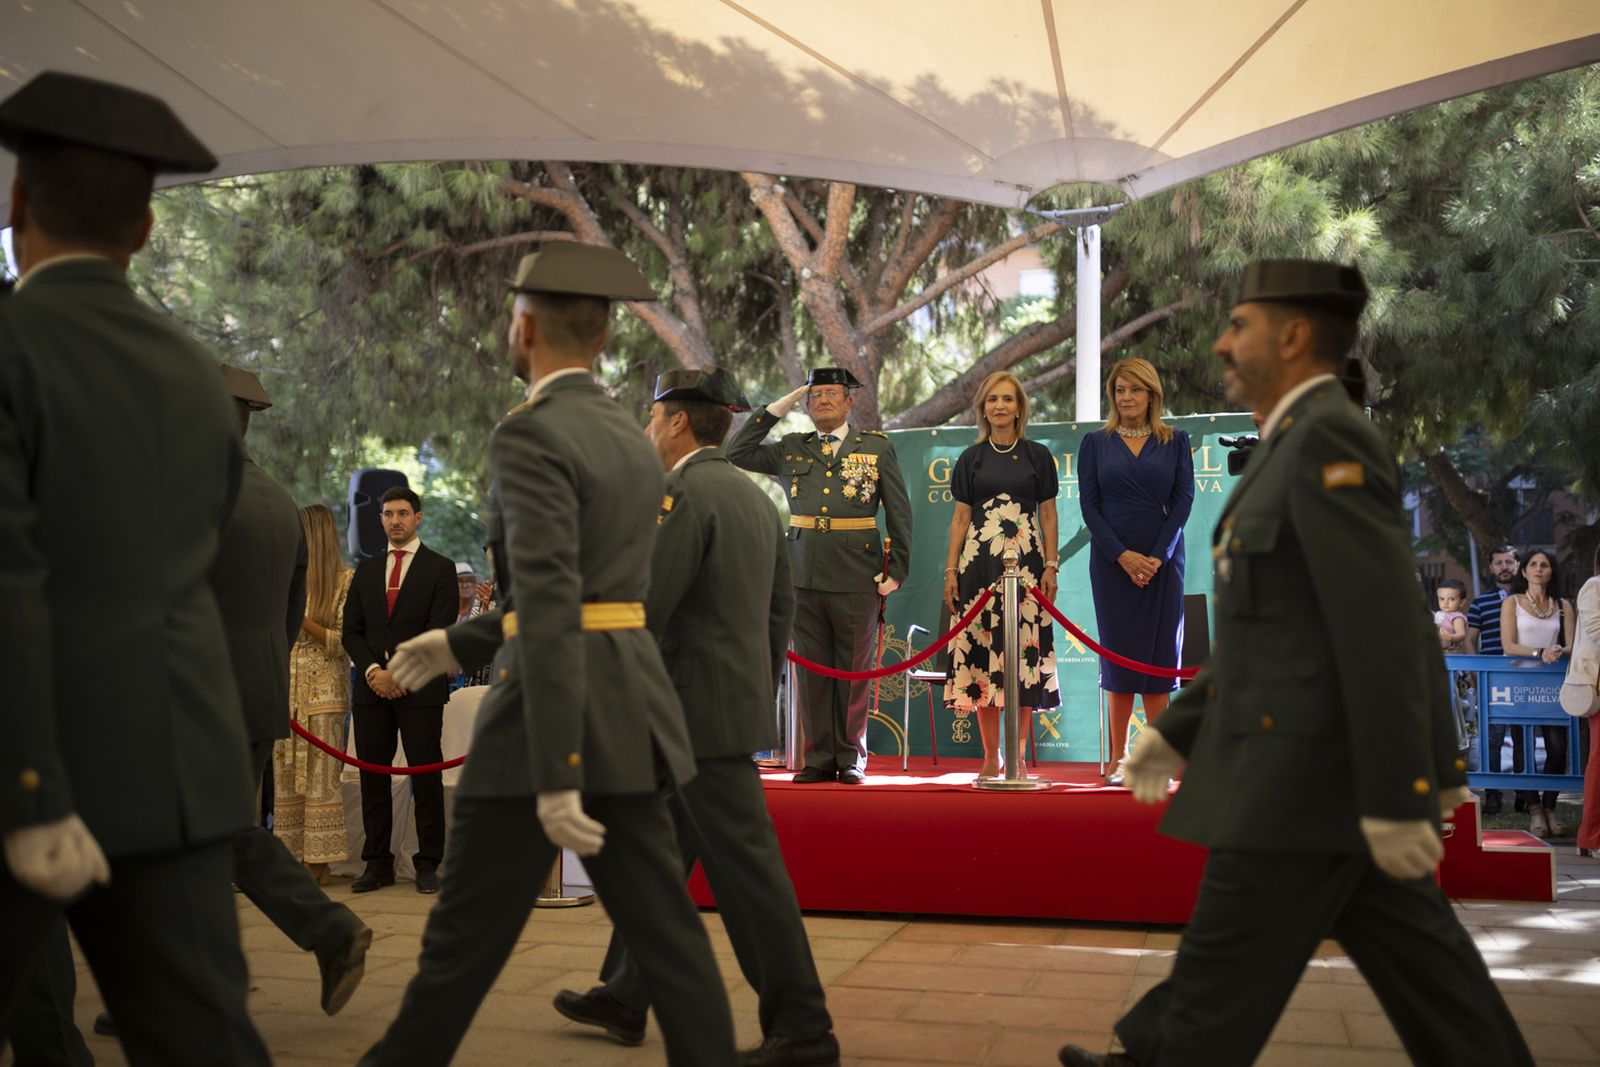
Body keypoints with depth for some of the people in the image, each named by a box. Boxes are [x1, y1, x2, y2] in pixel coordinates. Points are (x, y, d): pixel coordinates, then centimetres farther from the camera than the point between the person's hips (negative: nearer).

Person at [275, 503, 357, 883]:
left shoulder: (346, 579, -4)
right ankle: (293, 855, 9)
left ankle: (320, 859, 1)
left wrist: (303, 621, -14)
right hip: (286, 686, 6)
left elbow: (344, 641, -7)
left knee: (320, 775, -4)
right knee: (285, 773, 4)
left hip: (324, 688, -6)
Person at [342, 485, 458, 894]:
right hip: (371, 687, 4)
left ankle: (428, 864, 4)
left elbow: (439, 632, -7)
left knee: (426, 776, -2)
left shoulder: (440, 569, 2)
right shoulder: (366, 569, 15)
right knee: (373, 777, 5)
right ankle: (378, 864, 13)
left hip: (419, 688, -4)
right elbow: (352, 630, 10)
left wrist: (400, 673, -13)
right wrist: (372, 670, -6)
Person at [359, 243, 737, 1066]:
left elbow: (550, 605, -21)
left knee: (466, 936, 6)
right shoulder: (633, 441, 15)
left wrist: (554, 775, -23)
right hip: (632, 703, 8)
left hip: (560, 708, -8)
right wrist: (462, 644, 29)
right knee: (662, 929, 8)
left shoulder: (532, 433, -12)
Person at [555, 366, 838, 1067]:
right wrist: (758, 690, 22)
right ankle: (624, 997, 30)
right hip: (737, 705, 10)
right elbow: (782, 607, 16)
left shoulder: (688, 494, -15)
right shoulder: (756, 497, 14)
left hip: (702, 714, -10)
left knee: (744, 866, -4)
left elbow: (646, 609, -20)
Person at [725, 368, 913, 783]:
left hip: (858, 577, -2)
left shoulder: (877, 447, 7)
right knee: (813, 670, 4)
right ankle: (819, 759, 12)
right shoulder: (791, 449, 13)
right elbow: (737, 453, 12)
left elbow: (899, 511, 7)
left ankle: (851, 759, 14)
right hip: (804, 576, 2)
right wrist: (776, 409, 7)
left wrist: (897, 570, 0)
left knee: (854, 671, 4)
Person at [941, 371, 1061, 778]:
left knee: (1024, 647, -4)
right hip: (979, 561, 1)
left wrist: (1051, 567, -3)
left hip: (1026, 561, -1)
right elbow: (960, 518, 8)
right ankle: (991, 757, 6)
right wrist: (951, 570, 1)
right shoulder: (971, 458, 9)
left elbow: (1048, 516, 6)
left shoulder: (1037, 456, 8)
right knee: (982, 646, -1)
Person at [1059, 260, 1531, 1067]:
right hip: (1319, 764, 10)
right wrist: (1177, 731, 22)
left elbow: (1383, 628, -22)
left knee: (1221, 976, 4)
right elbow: (1263, 628, 22)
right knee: (1421, 976, 13)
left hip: (1311, 770, -10)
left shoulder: (1329, 436, -15)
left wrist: (1393, 800, -22)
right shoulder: (1304, 449, 18)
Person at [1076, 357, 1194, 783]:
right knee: (1119, 656, 2)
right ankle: (1118, 759, 7)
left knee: (1158, 656, 1)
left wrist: (1158, 556, -11)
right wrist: (1122, 555, -11)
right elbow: (1089, 505, 1)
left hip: (1163, 561, 0)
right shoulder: (1095, 443, 7)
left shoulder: (1175, 441, 7)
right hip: (1112, 562, 0)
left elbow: (1184, 498, 0)